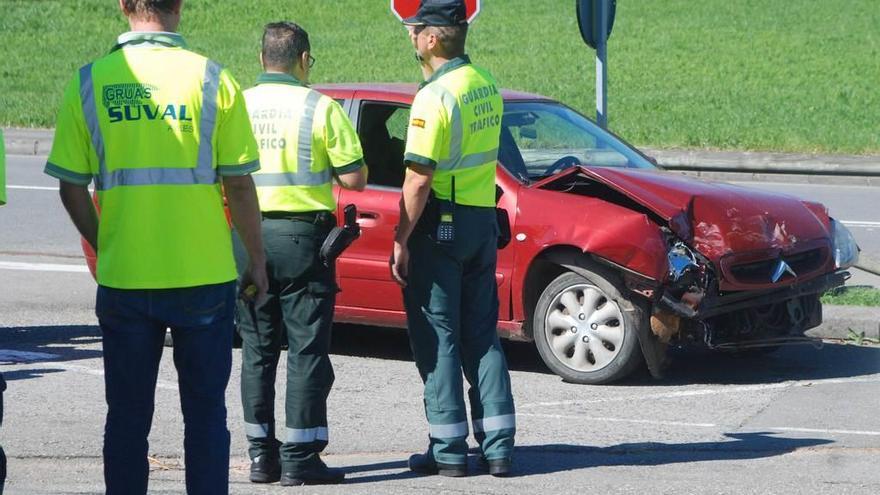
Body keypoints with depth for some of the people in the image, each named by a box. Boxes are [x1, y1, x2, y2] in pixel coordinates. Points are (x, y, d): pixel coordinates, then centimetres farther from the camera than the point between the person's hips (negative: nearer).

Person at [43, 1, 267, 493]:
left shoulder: (89, 82, -1)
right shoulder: (211, 79, -6)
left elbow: (71, 188, 1)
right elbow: (239, 184, -5)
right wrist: (257, 260, 7)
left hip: (123, 278, 1)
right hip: (204, 273, -1)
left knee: (127, 415, 11)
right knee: (205, 412, 8)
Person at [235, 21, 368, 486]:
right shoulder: (320, 108, -8)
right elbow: (354, 178, -9)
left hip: (249, 236, 4)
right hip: (302, 236, -4)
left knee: (257, 349, 11)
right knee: (306, 348, 1)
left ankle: (261, 455, 13)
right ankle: (299, 457, -1)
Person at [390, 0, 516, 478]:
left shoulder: (435, 96, -17)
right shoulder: (486, 86, 8)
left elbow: (419, 179, -19)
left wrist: (401, 241, -15)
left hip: (440, 225, -7)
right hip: (483, 221, 7)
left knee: (436, 337, 0)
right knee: (482, 335, 12)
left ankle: (448, 449, 2)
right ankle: (497, 445, 9)